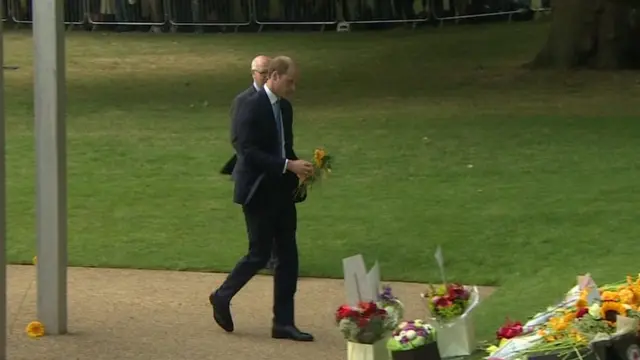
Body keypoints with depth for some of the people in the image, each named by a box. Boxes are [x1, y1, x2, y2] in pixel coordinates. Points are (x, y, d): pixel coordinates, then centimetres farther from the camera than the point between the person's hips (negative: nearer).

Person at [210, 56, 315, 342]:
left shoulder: (284, 108, 10)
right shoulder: (252, 107, -16)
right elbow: (248, 152, -22)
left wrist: (298, 167, 1)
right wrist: (288, 166, -26)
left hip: (282, 192, 8)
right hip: (259, 192, -8)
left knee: (288, 256, 5)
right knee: (260, 254, -1)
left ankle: (283, 322, 9)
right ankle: (223, 297, 22)